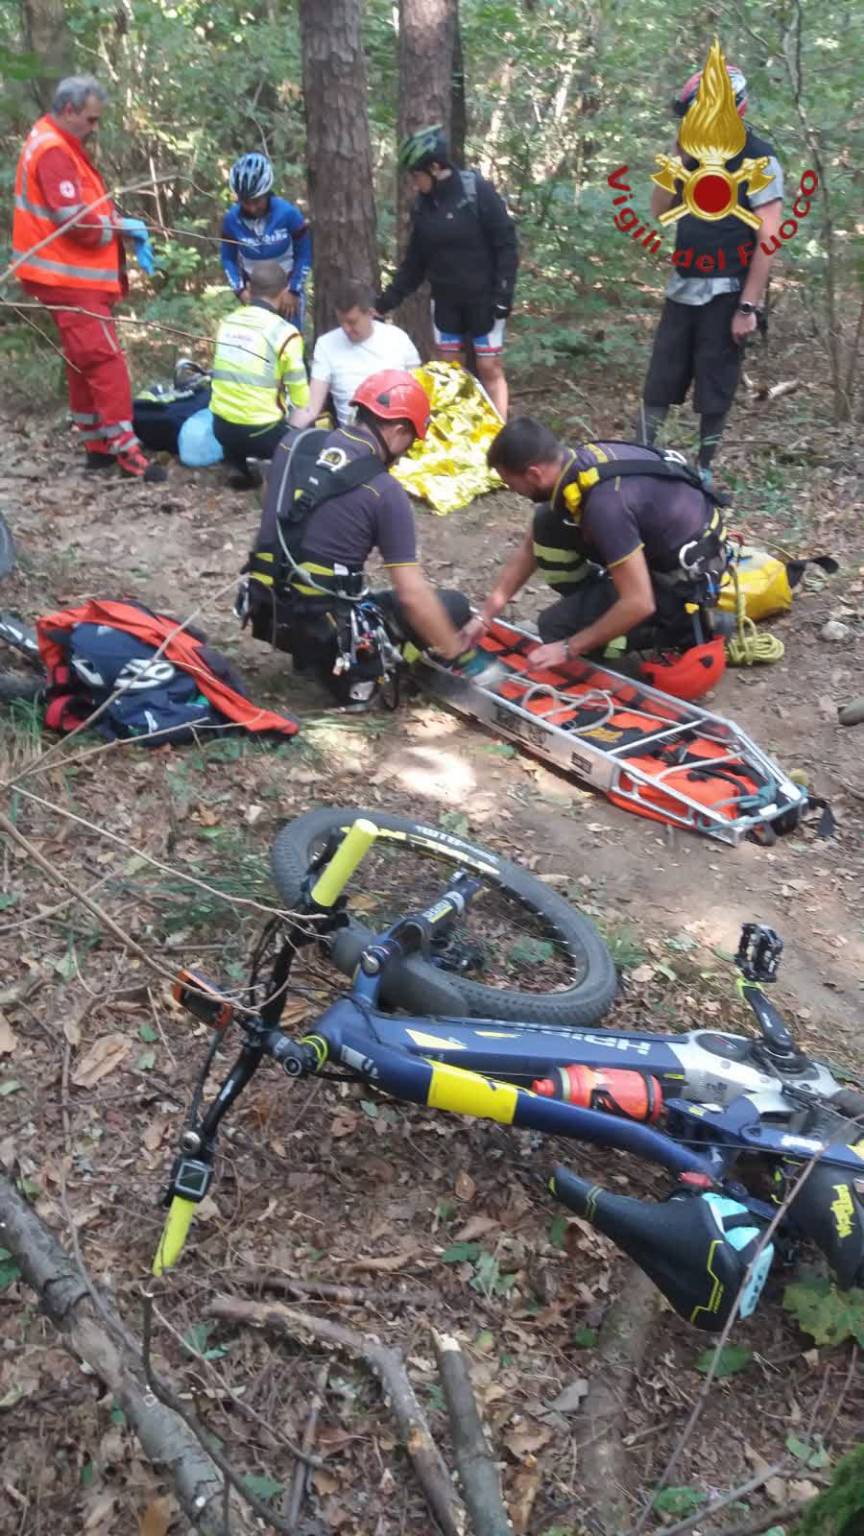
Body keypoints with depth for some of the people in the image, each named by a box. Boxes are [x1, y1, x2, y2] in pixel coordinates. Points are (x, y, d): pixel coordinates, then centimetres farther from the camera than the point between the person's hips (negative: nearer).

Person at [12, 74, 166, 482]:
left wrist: (125, 228, -1)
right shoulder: (53, 152, -17)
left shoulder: (62, 146, 17)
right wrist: (124, 226, -9)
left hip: (73, 276, 11)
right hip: (70, 279, -11)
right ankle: (126, 450, -11)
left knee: (84, 362, 14)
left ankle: (97, 445, 21)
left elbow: (92, 204, 16)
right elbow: (79, 222, -23)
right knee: (106, 360, -12)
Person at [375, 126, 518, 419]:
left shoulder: (478, 191, -13)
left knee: (489, 369, -2)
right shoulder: (423, 205, 3)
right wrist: (386, 301, 3)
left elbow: (506, 244, -12)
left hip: (483, 299, -5)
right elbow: (414, 260, 9)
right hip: (445, 300, 5)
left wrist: (504, 293, -17)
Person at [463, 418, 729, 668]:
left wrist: (568, 648, -21)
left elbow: (639, 604, -31)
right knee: (548, 527, 0)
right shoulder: (576, 463, -6)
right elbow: (531, 547, 7)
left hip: (686, 578, -8)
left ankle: (684, 628, 0)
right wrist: (485, 615, 7)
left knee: (557, 626, -9)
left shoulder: (605, 503, -34)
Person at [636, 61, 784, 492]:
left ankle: (704, 468, 14)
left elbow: (768, 239, -14)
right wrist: (677, 155, -2)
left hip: (726, 293, -6)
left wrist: (748, 306, -19)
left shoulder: (758, 160, -9)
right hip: (683, 287, 6)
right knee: (659, 381, 5)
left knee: (715, 388, 2)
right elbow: (660, 210, 9)